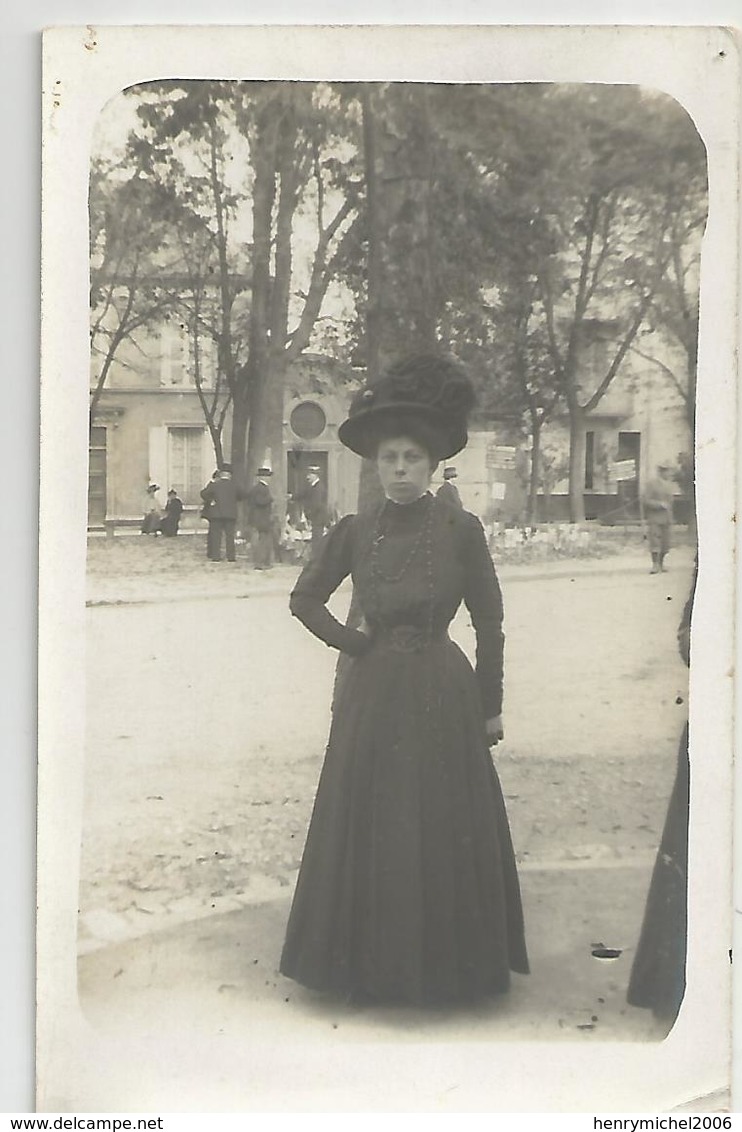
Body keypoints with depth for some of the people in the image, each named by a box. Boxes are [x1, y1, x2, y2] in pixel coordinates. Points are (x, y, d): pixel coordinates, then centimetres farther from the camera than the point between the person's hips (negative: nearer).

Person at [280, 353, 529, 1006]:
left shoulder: (462, 531, -4)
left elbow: (490, 622, 0)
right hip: (371, 697, 3)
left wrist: (491, 706, 2)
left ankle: (445, 964, 21)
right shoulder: (353, 532, 3)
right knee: (366, 826, 8)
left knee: (444, 830, 5)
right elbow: (305, 599, 13)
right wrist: (352, 643, 2)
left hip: (441, 695, -2)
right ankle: (370, 963, 23)